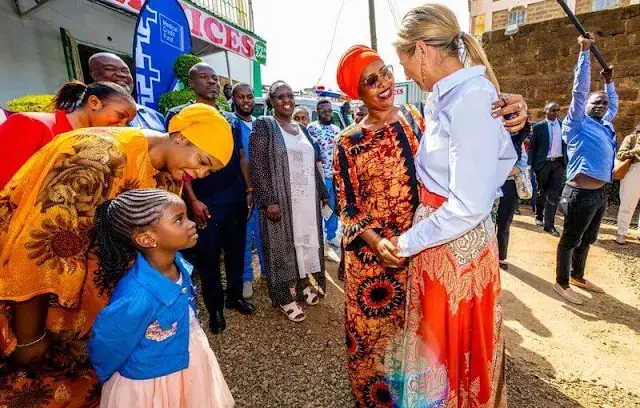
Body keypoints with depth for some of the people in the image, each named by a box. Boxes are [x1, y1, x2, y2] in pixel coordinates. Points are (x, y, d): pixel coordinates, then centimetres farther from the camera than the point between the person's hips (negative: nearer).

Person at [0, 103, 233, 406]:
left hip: (93, 273, 6)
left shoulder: (168, 175, -8)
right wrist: (30, 339, -20)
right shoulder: (104, 156, -33)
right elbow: (40, 250, -30)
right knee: (38, 377, 11)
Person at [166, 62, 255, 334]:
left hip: (236, 198, 5)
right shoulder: (180, 116, -2)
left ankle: (235, 295, 33)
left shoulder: (231, 119, 14)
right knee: (208, 256, 6)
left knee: (236, 251, 14)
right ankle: (215, 308, 22)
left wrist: (249, 189, 10)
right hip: (206, 202, -5)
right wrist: (193, 200, -15)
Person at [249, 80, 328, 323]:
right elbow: (258, 167, -13)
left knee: (306, 241, 13)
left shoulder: (302, 129, 14)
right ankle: (285, 297, 17)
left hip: (307, 200, 6)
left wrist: (322, 193, 14)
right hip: (281, 201, -6)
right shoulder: (263, 126, -5)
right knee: (283, 245, 3)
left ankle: (304, 285, 31)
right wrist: (269, 201, -20)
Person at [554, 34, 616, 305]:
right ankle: (561, 283, 13)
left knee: (586, 240, 19)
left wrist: (609, 82, 30)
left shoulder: (605, 126, 17)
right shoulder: (578, 123, -4)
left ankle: (577, 276, 34)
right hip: (581, 194, -8)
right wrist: (585, 52, -8)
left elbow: (614, 105, 37)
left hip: (599, 194, 8)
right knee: (570, 240, 2)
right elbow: (580, 88, -9)